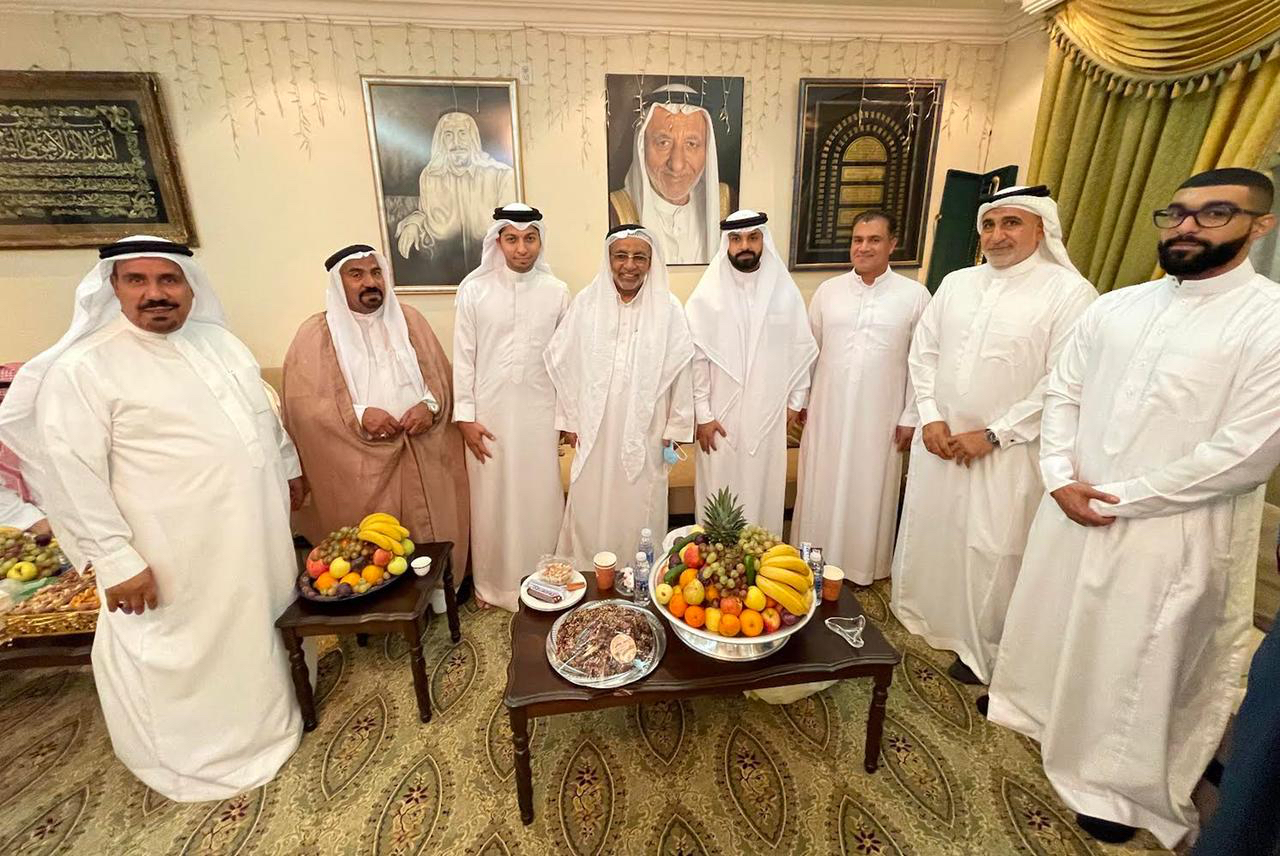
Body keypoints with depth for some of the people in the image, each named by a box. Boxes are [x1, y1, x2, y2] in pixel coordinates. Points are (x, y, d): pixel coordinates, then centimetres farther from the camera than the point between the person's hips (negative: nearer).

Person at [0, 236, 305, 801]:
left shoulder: (219, 339, 5)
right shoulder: (83, 367, -14)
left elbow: (264, 412, 16)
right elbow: (72, 474, -15)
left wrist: (288, 468, 19)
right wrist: (116, 559, -18)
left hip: (253, 528, 6)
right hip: (177, 551, -6)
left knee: (256, 625, 24)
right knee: (183, 652, 11)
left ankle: (261, 712, 48)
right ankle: (194, 759, 34)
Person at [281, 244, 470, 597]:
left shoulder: (409, 320, 9)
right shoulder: (315, 333, 0)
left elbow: (441, 374, 8)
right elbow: (300, 401, -5)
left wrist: (430, 405, -11)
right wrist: (358, 415, -18)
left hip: (422, 454, 3)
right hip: (359, 464, -2)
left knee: (430, 530, 11)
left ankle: (435, 590, 31)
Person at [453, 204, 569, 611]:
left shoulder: (556, 291, -1)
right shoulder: (474, 290, -4)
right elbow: (463, 357, -1)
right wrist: (465, 416, -4)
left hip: (539, 413, 1)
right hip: (489, 412, 0)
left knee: (540, 497, 9)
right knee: (492, 498, 11)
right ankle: (492, 582, 31)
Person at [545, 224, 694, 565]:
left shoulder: (668, 307, -4)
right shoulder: (586, 303, -1)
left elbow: (680, 369, -1)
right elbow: (564, 364, 2)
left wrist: (675, 428, 0)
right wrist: (568, 420, 3)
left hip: (644, 432, -1)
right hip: (595, 431, 1)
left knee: (639, 510, 10)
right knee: (591, 510, 11)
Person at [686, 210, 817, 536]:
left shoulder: (786, 291, 0)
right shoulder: (706, 295, -7)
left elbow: (803, 349, 6)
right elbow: (696, 358, -7)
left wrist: (796, 401, 6)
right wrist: (703, 415, -8)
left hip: (770, 415, 2)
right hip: (721, 416, -2)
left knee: (764, 490, 13)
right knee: (720, 491, 7)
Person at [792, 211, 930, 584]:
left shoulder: (915, 295, -3)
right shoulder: (828, 290, 3)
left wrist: (911, 416, -2)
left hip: (879, 416, -1)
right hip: (827, 412, 2)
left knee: (868, 491, 10)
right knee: (821, 488, 11)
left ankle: (862, 565, 29)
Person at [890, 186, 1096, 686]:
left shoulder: (1069, 292, -9)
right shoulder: (956, 283, 7)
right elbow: (923, 352, 7)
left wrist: (992, 435, -15)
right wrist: (930, 418, -4)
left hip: (1006, 452, -4)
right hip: (939, 440, 5)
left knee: (990, 552, 4)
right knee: (927, 533, 16)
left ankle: (981, 650, 25)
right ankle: (921, 615, 38)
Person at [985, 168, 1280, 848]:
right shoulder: (1114, 307, 4)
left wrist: (1123, 498, -15)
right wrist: (1062, 479, -6)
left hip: (1170, 531, -4)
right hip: (1071, 508, 5)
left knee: (1140, 662, 11)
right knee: (1051, 621, 21)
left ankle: (1125, 785, 34)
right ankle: (1038, 703, 47)